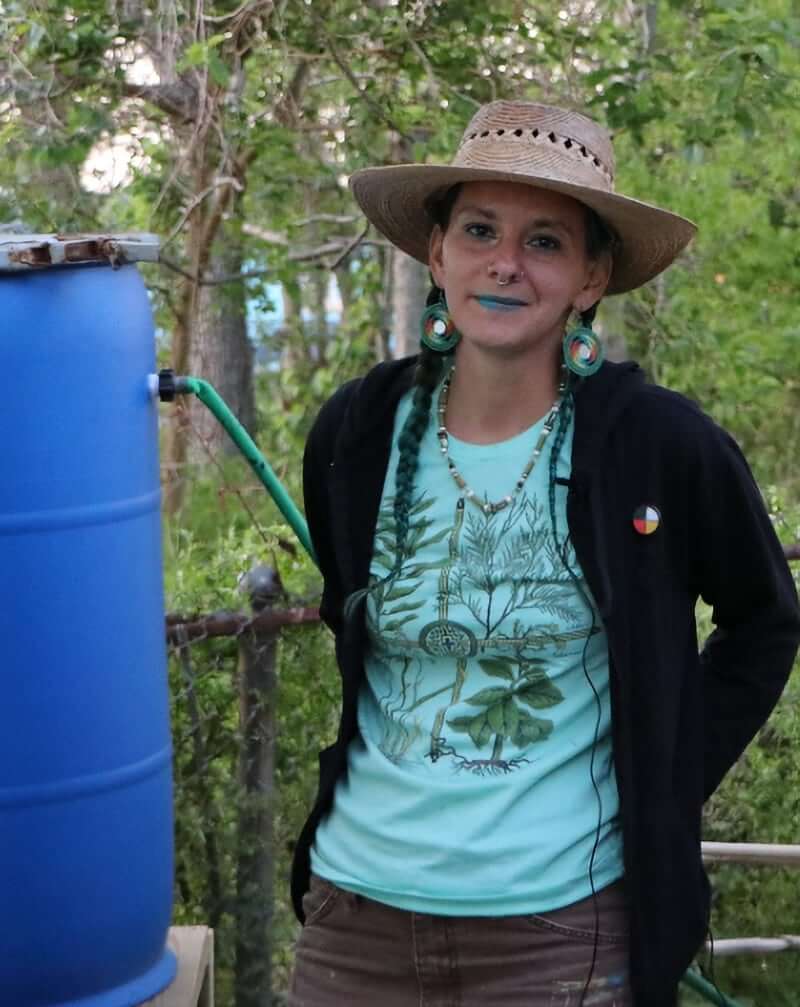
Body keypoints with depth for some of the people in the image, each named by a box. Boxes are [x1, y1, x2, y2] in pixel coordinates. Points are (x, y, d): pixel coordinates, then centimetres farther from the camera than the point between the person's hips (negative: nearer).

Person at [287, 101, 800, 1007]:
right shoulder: (357, 431, -2)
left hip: (563, 925, -3)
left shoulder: (661, 443, -10)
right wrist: (377, 760, 10)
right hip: (357, 902, 3)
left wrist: (668, 785, -1)